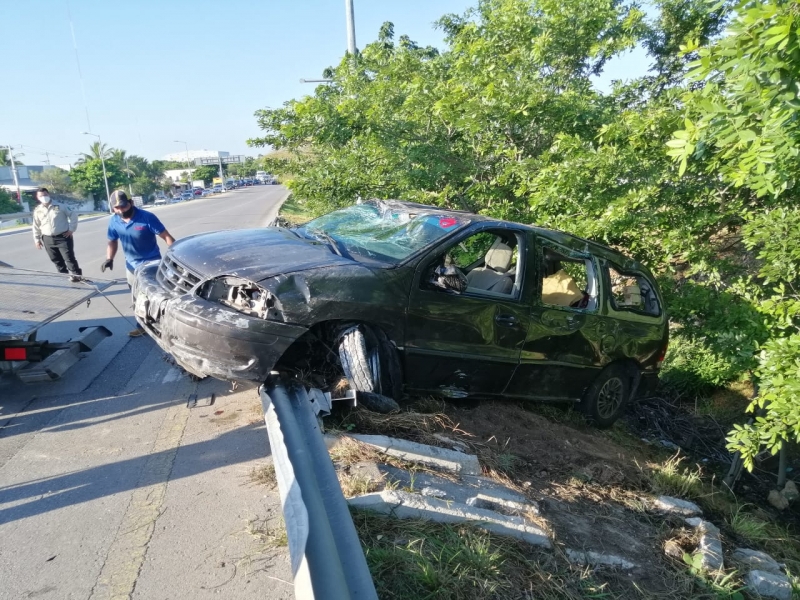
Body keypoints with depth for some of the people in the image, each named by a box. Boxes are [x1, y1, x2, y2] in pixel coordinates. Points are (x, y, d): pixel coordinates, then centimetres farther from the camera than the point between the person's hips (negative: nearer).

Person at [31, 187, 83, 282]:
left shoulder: (59, 206, -4)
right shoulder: (37, 211, 6)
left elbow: (73, 214, 0)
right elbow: (36, 226, 14)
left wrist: (71, 229, -5)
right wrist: (37, 239, 12)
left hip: (63, 237, -4)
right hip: (48, 239, 4)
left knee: (69, 258, -9)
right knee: (56, 260, 8)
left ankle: (76, 275, -8)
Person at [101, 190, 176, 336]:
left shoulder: (147, 217, -19)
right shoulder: (114, 222, -3)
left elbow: (166, 237, -17)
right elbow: (112, 242, 10)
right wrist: (109, 259, -7)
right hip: (132, 266, 6)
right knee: (138, 300, 16)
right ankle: (142, 326, 31)